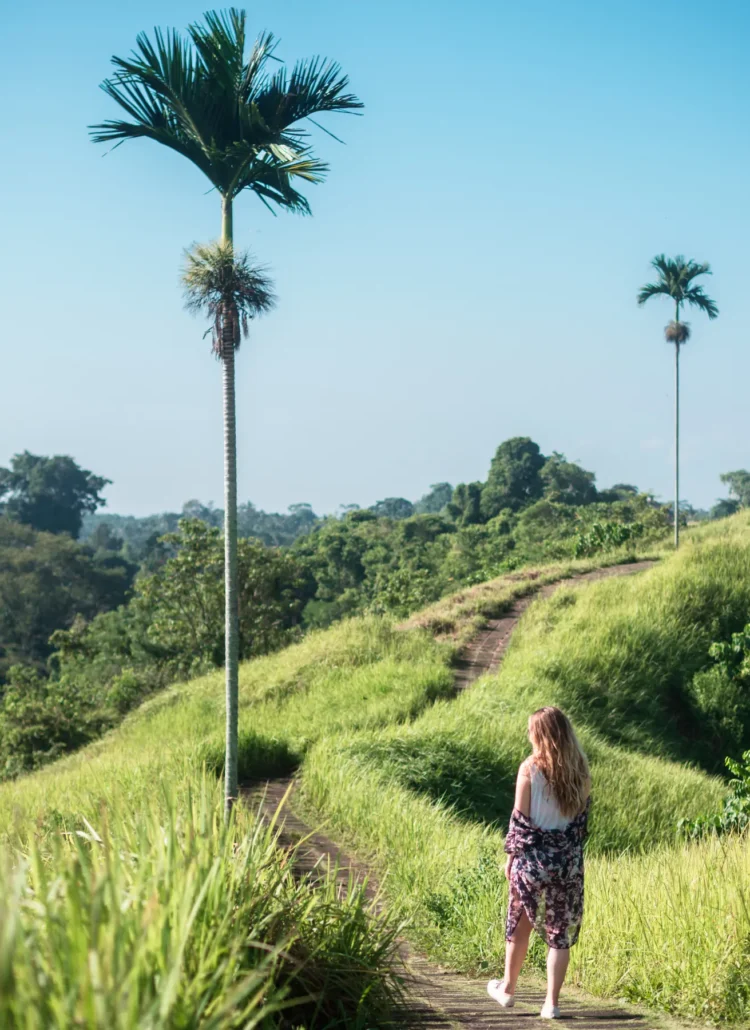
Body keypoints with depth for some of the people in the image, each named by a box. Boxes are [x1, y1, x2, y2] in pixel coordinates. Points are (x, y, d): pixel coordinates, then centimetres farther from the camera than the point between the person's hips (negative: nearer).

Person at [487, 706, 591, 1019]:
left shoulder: (530, 769, -11)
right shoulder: (580, 771, 0)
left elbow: (520, 820, -9)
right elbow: (582, 817, 5)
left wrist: (511, 855, 1)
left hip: (533, 858, -2)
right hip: (568, 861, 2)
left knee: (520, 925, 15)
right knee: (560, 932, 7)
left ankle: (507, 989, 30)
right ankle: (552, 1002, 6)